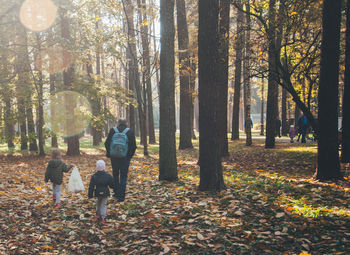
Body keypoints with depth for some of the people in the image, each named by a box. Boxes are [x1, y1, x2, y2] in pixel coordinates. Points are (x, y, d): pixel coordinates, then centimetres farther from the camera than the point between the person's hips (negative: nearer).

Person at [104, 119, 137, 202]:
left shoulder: (113, 130, -1)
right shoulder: (130, 132, -5)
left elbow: (107, 143, 0)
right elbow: (133, 146, -8)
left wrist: (109, 153, 13)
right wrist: (130, 155, 5)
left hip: (114, 157, 2)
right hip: (125, 158, -1)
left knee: (115, 174, 20)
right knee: (123, 176, 5)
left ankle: (116, 192, 25)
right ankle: (121, 196, 3)